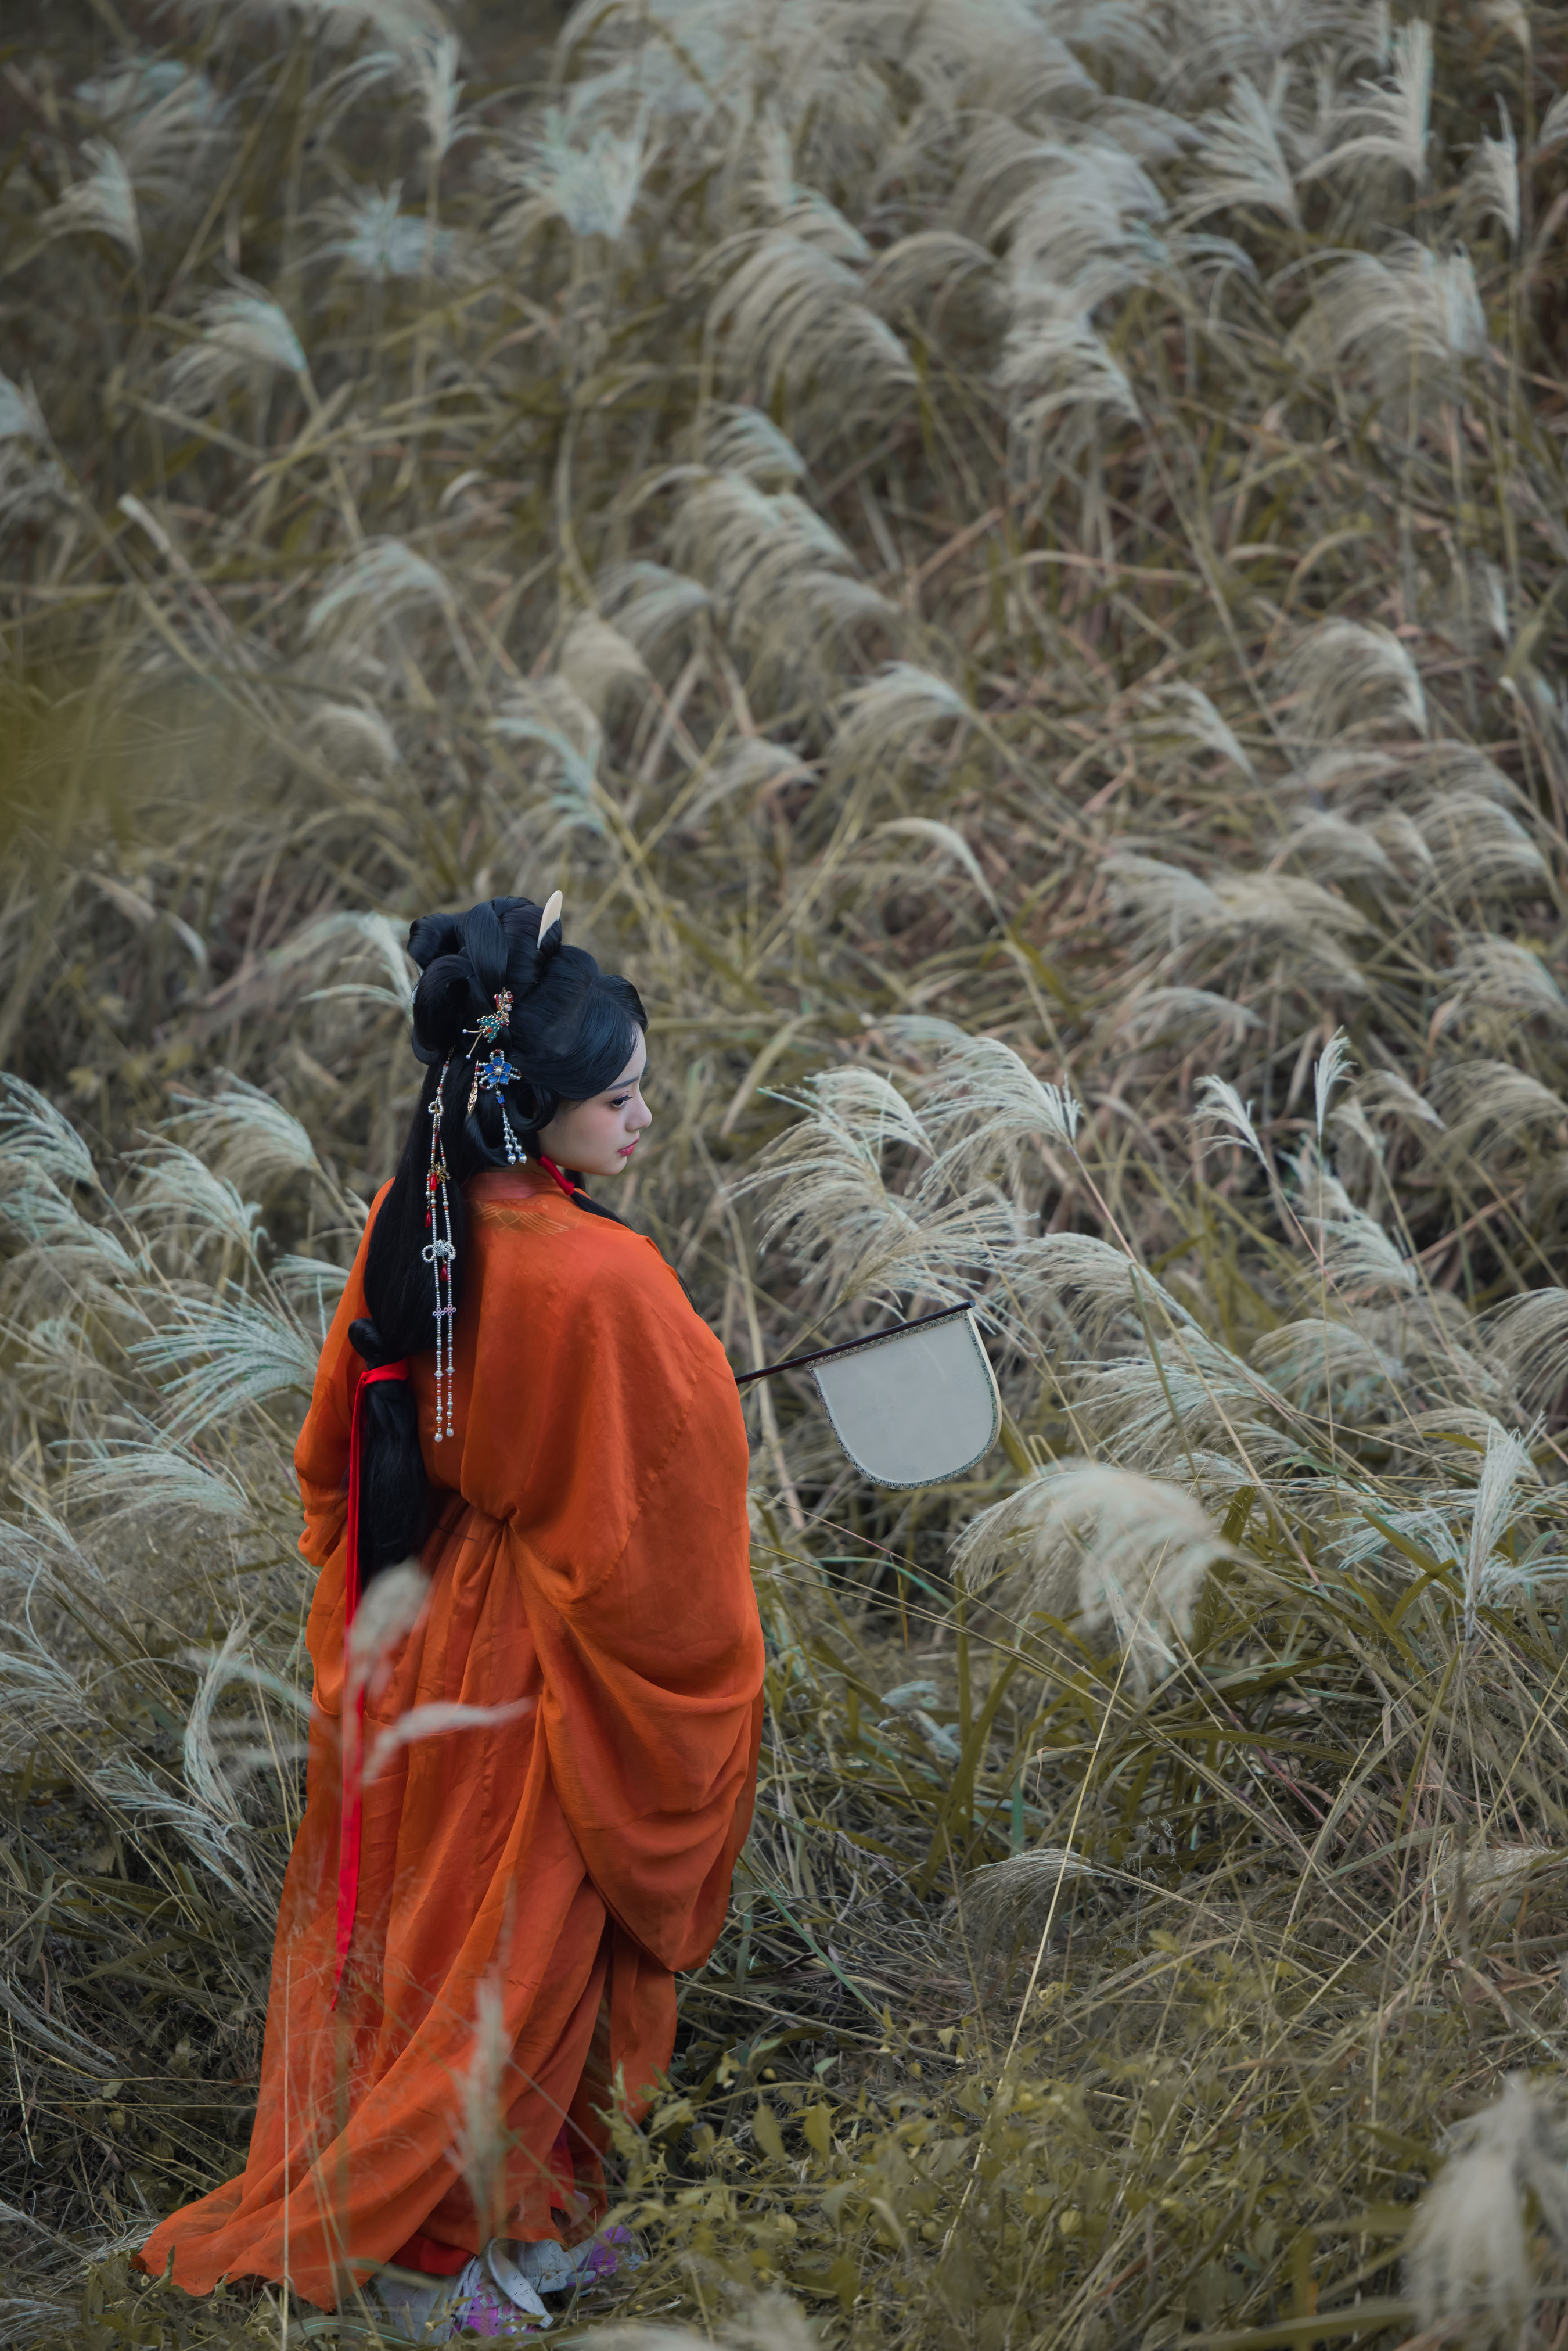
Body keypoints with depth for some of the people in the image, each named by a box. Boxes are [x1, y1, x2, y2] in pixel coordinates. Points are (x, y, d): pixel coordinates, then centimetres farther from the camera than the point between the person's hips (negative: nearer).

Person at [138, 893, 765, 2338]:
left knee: (429, 1917, 19)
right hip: (549, 1660, -7)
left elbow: (338, 1448, 6)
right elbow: (646, 1520, -22)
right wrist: (707, 1676, -7)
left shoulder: (413, 1225, -7)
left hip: (430, 1616, 7)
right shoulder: (598, 1281, -29)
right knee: (516, 1946, 10)